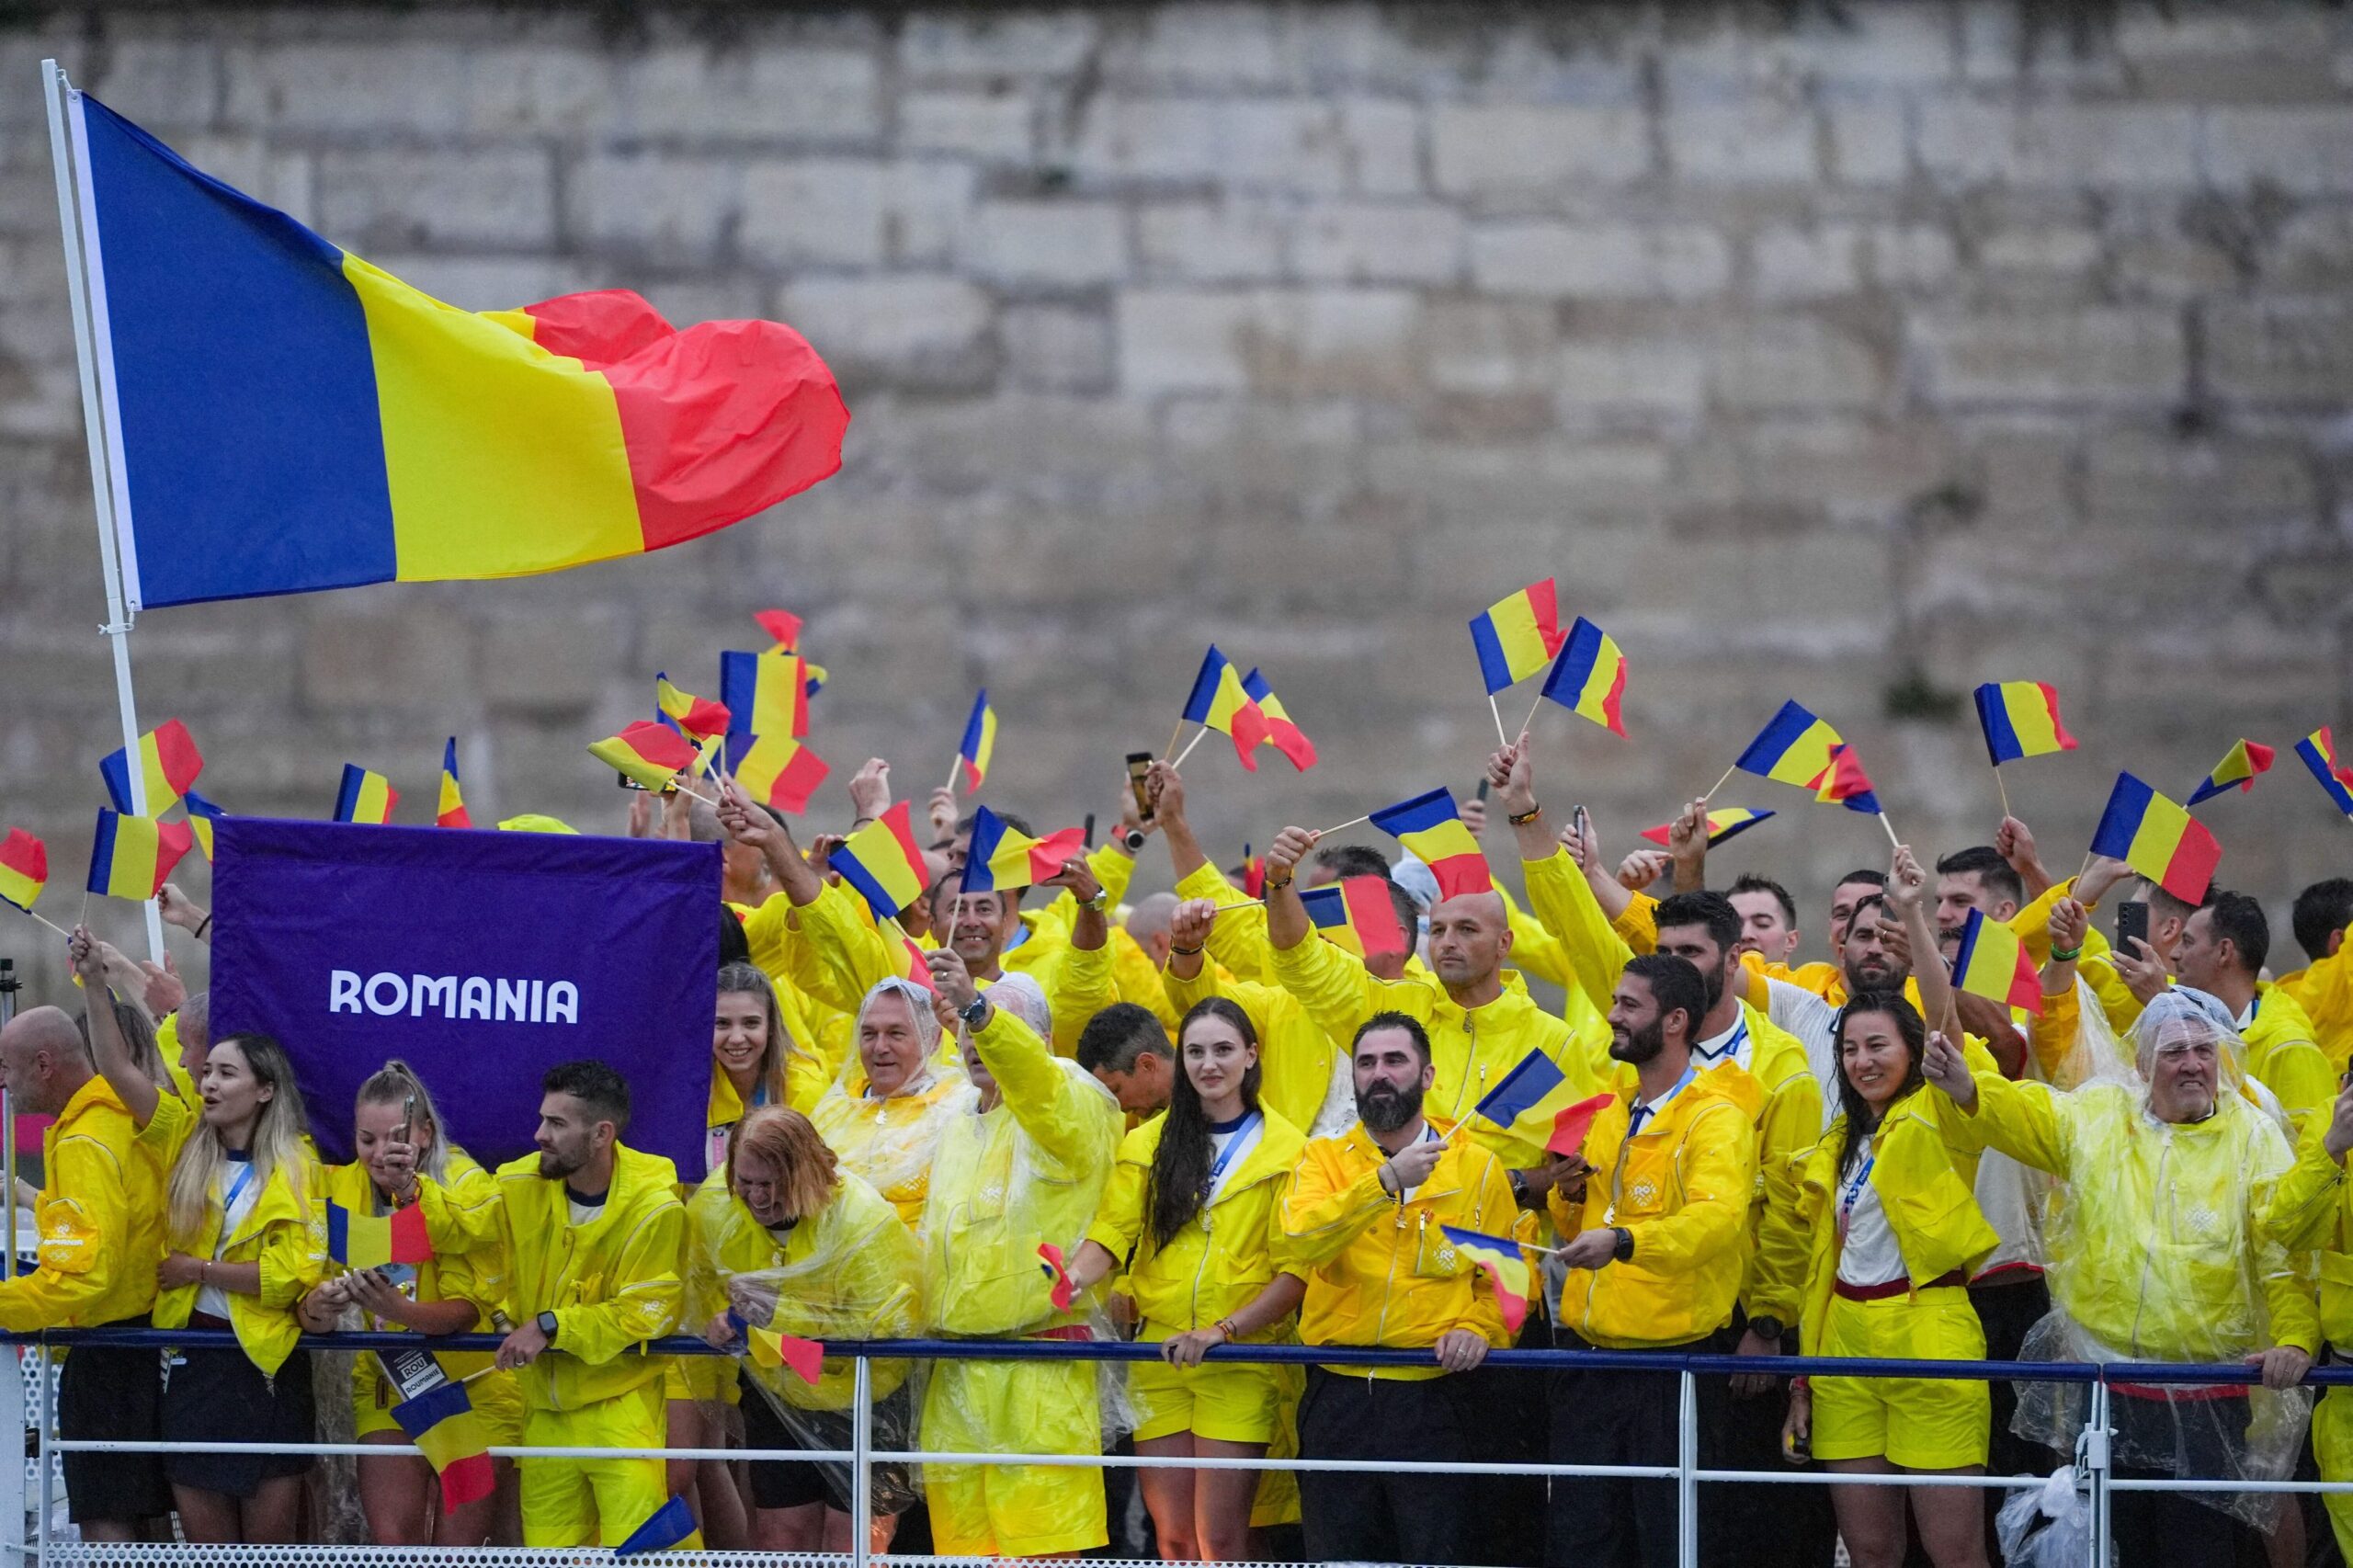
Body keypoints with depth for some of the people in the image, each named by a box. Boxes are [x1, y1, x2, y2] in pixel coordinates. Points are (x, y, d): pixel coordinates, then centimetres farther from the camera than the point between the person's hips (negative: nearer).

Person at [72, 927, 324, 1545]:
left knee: (269, 1542, 3)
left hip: (266, 1363, -3)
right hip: (193, 1360, 3)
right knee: (205, 1540, 5)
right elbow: (120, 1070, -6)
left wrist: (201, 1270, -12)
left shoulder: (295, 1170, -3)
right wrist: (95, 985, -17)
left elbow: (294, 1273, -12)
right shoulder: (184, 1141, 5)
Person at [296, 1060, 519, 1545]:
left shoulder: (467, 1185, -14)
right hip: (387, 1387, 3)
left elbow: (467, 1309, -21)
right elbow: (309, 1311, -8)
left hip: (475, 1388, -3)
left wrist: (395, 1308, -42)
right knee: (392, 1541, -9)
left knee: (460, 1550, -6)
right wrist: (319, 1308, -34)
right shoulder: (341, 1188, -4)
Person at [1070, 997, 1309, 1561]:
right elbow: (1110, 1236, 1)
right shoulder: (1148, 1145, 12)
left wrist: (1224, 1330, -16)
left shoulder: (1285, 1149, 2)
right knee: (1173, 1537, 3)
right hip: (1159, 1358, 3)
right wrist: (1070, 1281, -21)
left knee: (1220, 1537, -10)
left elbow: (1296, 1270, -3)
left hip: (1242, 1358, -3)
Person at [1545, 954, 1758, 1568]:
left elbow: (1717, 1217, -29)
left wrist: (1623, 1242, -44)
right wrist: (1570, 1195, 1)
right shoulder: (1611, 1114, 14)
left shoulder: (1716, 1118, -11)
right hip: (1589, 1354, 8)